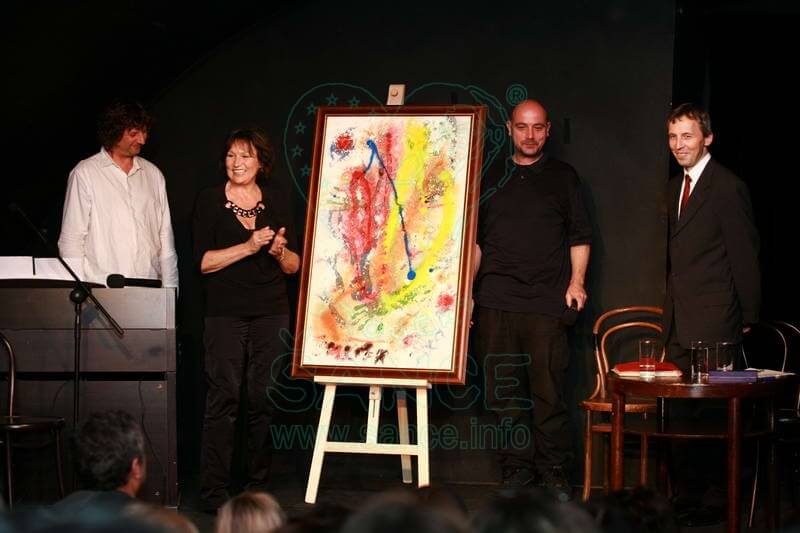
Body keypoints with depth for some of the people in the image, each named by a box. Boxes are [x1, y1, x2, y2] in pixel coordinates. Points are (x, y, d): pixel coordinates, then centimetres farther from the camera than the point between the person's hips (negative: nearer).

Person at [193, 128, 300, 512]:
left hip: (272, 312, 3)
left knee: (264, 399, 2)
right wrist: (249, 246, -15)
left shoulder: (277, 206, 11)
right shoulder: (209, 201, 2)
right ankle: (213, 491, -5)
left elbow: (294, 266, 13)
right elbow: (203, 261, -6)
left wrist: (280, 251, -9)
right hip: (225, 313, -3)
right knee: (223, 399, -7)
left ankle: (257, 483, 12)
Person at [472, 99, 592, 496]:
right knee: (503, 389, 2)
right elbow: (474, 238, 17)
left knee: (548, 389, -5)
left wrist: (577, 281, -3)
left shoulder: (563, 177, 12)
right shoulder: (490, 177, 15)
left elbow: (580, 236, 10)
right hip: (496, 300, 2)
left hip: (547, 301, -2)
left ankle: (553, 469, 3)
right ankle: (515, 466, 9)